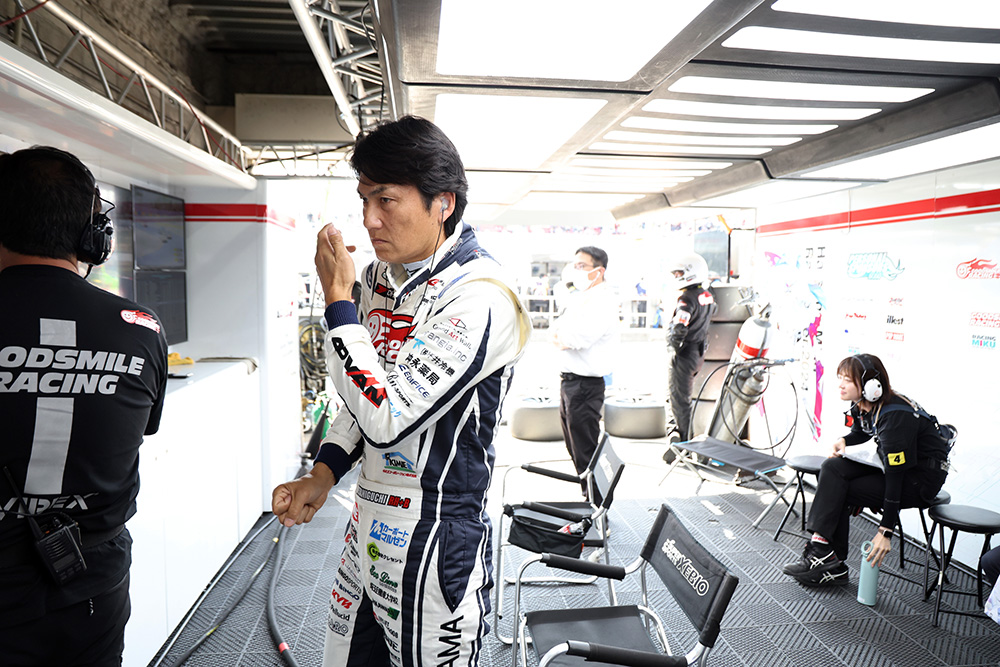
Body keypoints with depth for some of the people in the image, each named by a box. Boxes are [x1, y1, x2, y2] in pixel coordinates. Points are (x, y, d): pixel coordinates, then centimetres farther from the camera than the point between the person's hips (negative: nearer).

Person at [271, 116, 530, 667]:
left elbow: (387, 418, -28)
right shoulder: (380, 277, 4)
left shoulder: (479, 300, -23)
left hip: (435, 552, -7)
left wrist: (337, 299, -20)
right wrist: (323, 475, 3)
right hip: (368, 536, 8)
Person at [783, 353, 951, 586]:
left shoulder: (895, 416, -29)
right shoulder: (861, 407, -3)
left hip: (923, 478, -8)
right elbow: (860, 433, 22)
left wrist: (886, 532, -26)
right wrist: (843, 441, -3)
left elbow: (896, 476, -28)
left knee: (837, 493, -19)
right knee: (833, 468, -11)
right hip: (895, 466, 8)